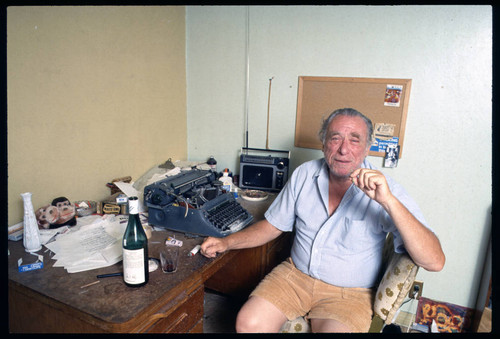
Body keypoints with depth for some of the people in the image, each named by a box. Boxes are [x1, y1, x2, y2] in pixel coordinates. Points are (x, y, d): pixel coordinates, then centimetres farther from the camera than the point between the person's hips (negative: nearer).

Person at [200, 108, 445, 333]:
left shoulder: (384, 189, -13)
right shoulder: (304, 174, 0)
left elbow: (434, 262, -23)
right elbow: (273, 225, 10)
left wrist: (388, 200, -36)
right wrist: (226, 243, -1)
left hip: (349, 293, -2)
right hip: (295, 274, 3)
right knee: (248, 322, -18)